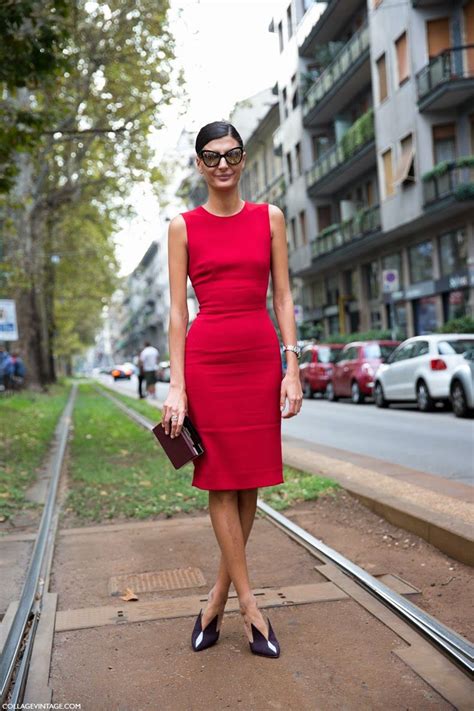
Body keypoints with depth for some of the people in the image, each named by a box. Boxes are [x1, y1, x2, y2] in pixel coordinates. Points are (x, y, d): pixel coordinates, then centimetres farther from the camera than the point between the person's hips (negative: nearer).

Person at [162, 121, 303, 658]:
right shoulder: (184, 226, 5)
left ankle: (218, 598, 20)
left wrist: (292, 368, -2)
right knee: (221, 482, 1)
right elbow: (177, 310, 1)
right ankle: (249, 606, 11)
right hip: (206, 360, -2)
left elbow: (282, 298, 7)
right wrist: (176, 387, -5)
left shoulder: (269, 218, 9)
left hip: (260, 358, 2)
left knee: (250, 482, 6)